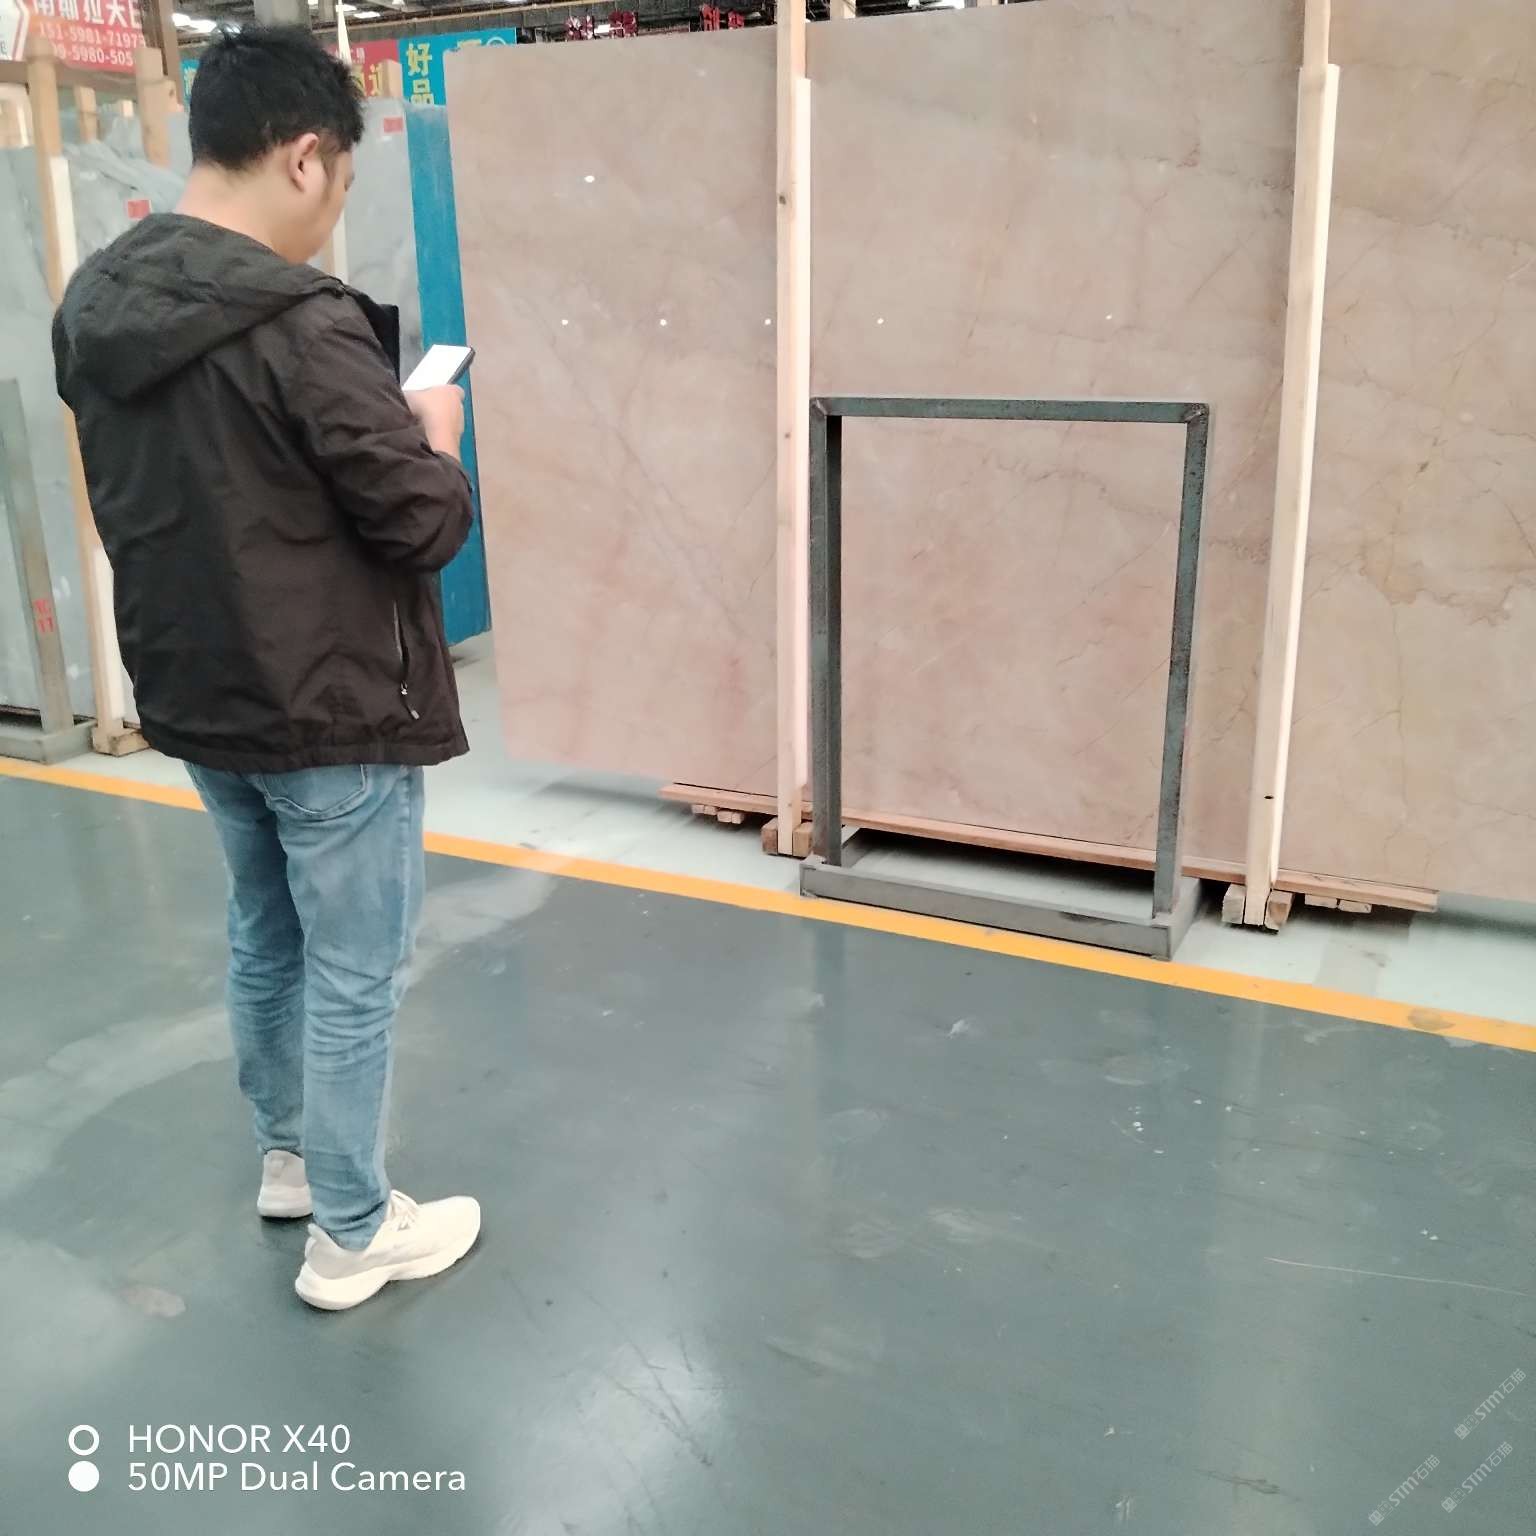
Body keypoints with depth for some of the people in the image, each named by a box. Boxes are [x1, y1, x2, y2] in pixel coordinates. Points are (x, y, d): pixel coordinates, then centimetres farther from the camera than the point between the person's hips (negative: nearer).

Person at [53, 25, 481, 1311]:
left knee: (264, 937, 23)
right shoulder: (301, 323, -23)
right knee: (355, 973, 7)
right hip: (334, 713, -8)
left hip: (195, 697, 8)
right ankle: (353, 1236, 23)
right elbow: (427, 523, -20)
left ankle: (290, 1159, 42)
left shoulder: (93, 307, 3)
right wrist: (436, 435, 1)